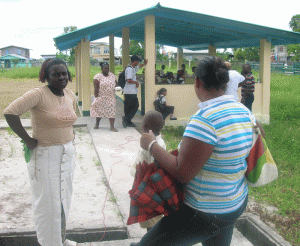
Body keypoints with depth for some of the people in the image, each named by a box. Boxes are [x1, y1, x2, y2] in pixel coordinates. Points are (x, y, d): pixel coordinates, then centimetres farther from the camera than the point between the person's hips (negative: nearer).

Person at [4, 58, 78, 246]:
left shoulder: (71, 96, 5)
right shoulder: (38, 94, -18)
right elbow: (10, 113, -27)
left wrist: (69, 137, 12)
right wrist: (27, 139, -21)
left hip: (68, 153, 7)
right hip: (45, 155, -7)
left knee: (64, 199, 19)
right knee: (48, 202, 5)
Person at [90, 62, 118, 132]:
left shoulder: (112, 75, 7)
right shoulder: (98, 76, -8)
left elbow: (115, 83, 19)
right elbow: (96, 88, -11)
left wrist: (117, 84, -5)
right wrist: (96, 97, -15)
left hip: (111, 97, 3)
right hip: (101, 97, -3)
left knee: (112, 111, -4)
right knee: (99, 110, 9)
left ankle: (112, 127, -4)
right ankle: (97, 124, 28)